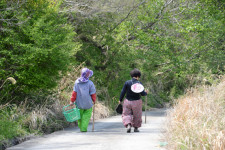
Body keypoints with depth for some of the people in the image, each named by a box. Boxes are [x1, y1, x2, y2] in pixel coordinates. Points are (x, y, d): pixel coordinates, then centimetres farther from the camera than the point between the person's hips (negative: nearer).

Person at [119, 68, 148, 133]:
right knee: (137, 115, 18)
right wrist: (146, 93, 12)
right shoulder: (139, 83, -9)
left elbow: (123, 92, -5)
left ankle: (128, 125, -14)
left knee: (127, 114, 10)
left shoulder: (127, 82, -6)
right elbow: (142, 93, -10)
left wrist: (120, 100, 6)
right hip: (136, 102, 0)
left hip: (128, 101, 0)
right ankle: (136, 128, 27)